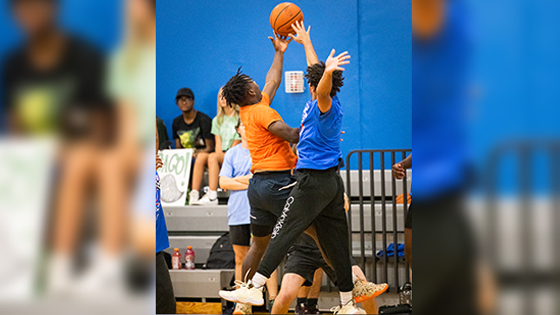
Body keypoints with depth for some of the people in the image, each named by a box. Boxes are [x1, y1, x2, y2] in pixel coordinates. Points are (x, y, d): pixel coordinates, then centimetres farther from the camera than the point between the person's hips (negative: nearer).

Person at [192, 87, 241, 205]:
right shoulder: (217, 120, 17)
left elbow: (236, 144, -8)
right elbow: (218, 144, 7)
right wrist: (219, 155, -11)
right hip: (221, 156, 5)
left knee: (213, 157, -34)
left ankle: (212, 197, -38)